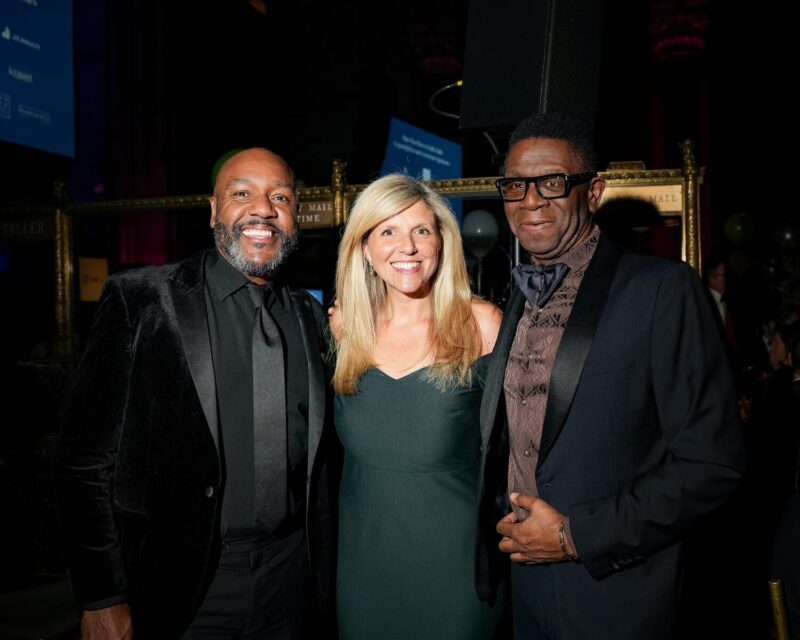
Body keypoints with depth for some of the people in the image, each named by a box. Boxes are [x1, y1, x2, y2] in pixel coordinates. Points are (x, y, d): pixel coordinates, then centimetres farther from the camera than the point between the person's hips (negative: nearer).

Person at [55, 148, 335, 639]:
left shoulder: (310, 315, 4)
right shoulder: (139, 301, -10)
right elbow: (87, 458, -10)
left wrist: (325, 562, 12)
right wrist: (102, 599, -10)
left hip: (289, 579, 4)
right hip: (182, 583, -4)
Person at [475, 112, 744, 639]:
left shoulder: (662, 289, -14)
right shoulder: (516, 301, 5)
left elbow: (713, 462, -17)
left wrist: (575, 535, -17)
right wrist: (501, 529, 0)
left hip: (612, 594, -5)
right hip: (524, 582, 6)